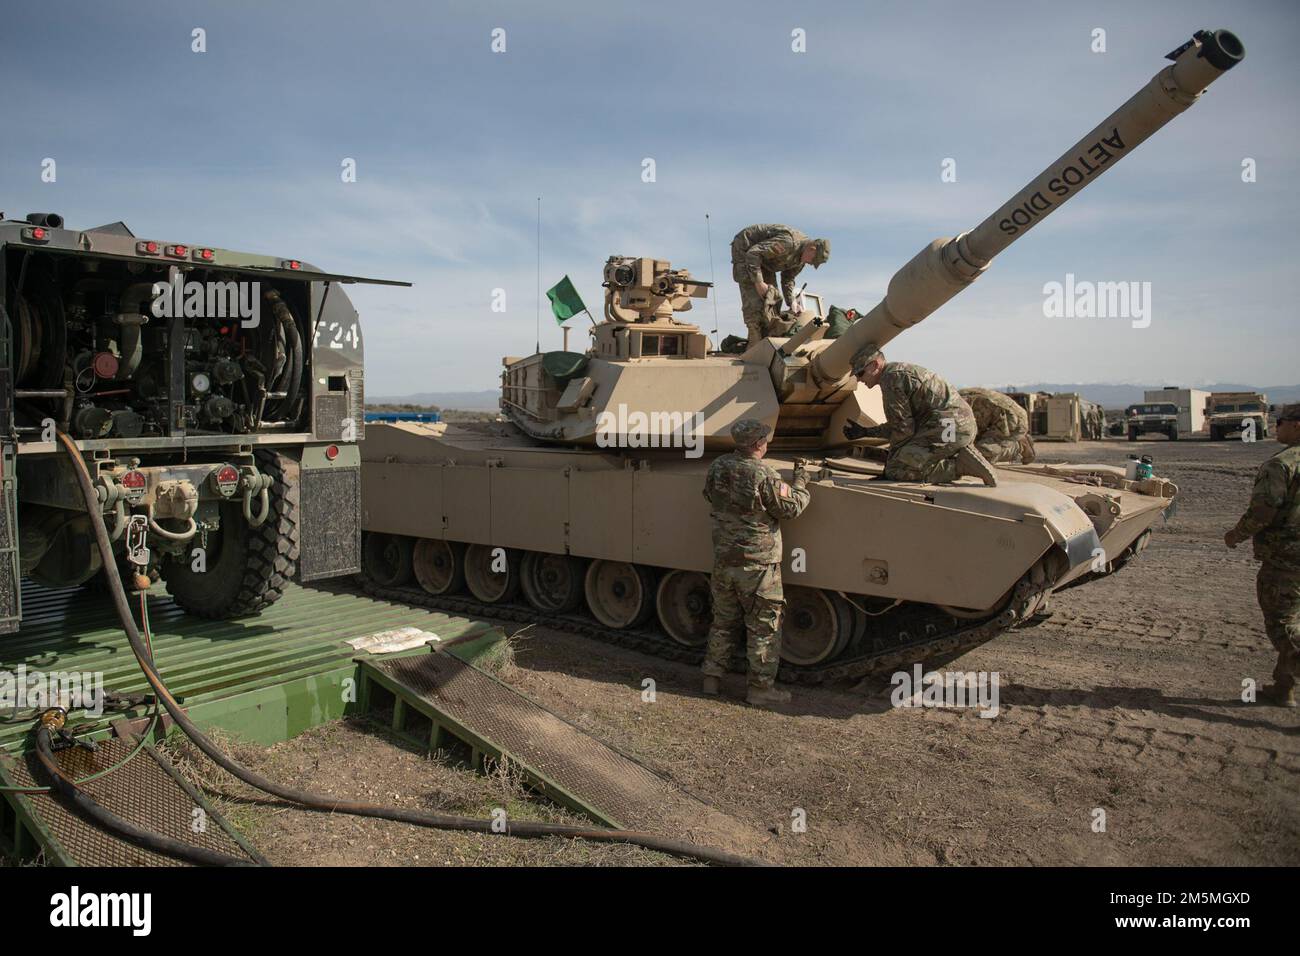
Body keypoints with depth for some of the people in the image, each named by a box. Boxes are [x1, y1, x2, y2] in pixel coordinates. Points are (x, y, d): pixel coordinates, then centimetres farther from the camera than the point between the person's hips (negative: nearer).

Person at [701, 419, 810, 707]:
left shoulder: (717, 468, 0)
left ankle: (711, 677, 25)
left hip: (722, 561, 6)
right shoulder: (764, 474, -19)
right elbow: (791, 508, -12)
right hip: (757, 564, -6)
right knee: (764, 628, 6)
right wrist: (800, 480, 2)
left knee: (723, 621, 19)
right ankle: (761, 688, 12)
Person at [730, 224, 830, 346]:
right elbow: (753, 253, -34)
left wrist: (792, 302, -5)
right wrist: (758, 282, -34)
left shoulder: (801, 256, -4)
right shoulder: (788, 242, -34)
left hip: (764, 258, 9)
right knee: (754, 299, -17)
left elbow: (788, 279, 9)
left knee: (774, 297, 2)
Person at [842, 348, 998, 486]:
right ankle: (961, 456, 9)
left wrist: (891, 457, 4)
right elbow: (904, 423, 25)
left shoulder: (891, 378, -9)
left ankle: (960, 465, -13)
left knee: (895, 470, -10)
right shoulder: (901, 372, 23)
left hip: (947, 427, -10)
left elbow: (904, 428, -11)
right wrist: (865, 432, 23)